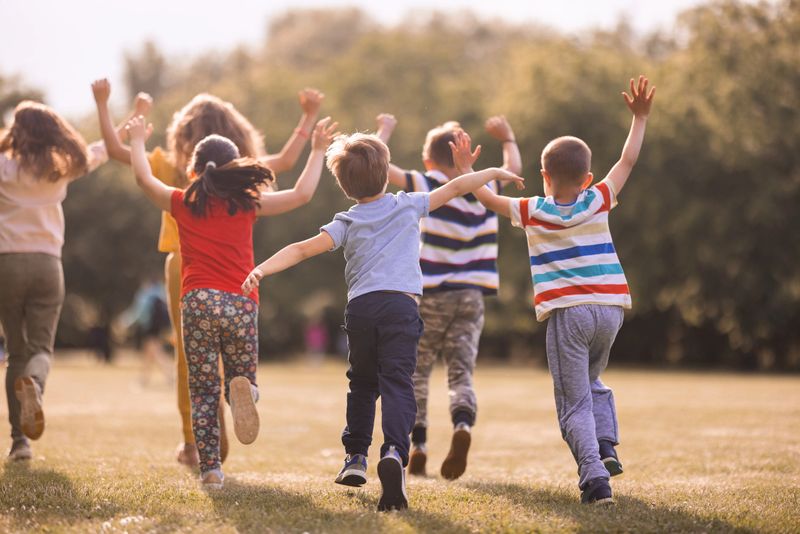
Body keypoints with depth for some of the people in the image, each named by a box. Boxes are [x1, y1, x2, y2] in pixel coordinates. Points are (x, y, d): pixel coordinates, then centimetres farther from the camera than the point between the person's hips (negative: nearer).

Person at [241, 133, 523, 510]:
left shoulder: (347, 223, 9)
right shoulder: (409, 206, 10)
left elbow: (303, 249, -3)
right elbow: (455, 188, 18)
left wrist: (262, 269, -8)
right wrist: (495, 172, 30)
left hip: (360, 307, 2)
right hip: (400, 306, -2)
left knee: (362, 383, 22)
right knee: (396, 383, -9)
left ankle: (356, 456, 26)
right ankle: (394, 451, -33)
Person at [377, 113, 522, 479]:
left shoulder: (424, 187, -5)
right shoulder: (486, 189, 5)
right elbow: (514, 168, 25)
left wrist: (384, 132, 11)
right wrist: (507, 137, 41)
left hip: (430, 296, -2)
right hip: (471, 296, 2)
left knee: (416, 373, 12)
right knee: (461, 373, 1)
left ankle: (417, 444, 5)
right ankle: (463, 425, -27)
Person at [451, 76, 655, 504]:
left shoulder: (532, 212, 3)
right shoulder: (598, 202, 6)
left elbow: (488, 198, 16)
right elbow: (627, 160, 16)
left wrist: (467, 170, 31)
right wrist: (640, 118, 25)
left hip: (566, 312, -3)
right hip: (609, 308, 3)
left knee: (575, 404, -1)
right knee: (592, 382, 26)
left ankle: (595, 476, -18)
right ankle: (606, 445, 5)